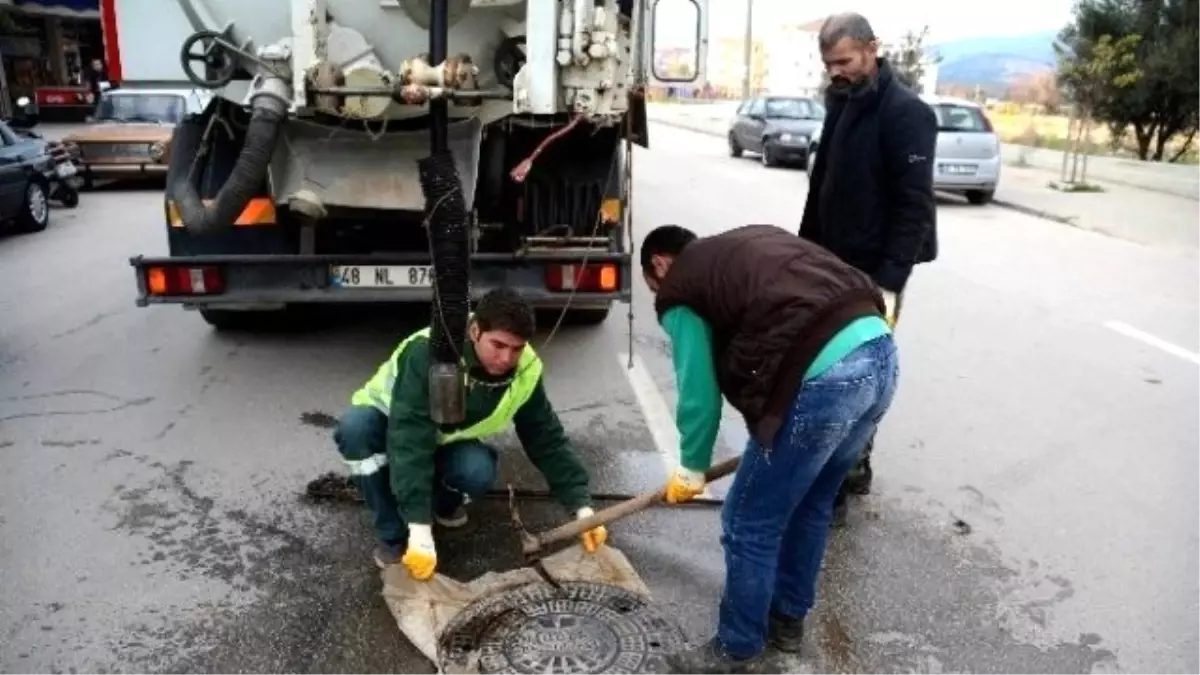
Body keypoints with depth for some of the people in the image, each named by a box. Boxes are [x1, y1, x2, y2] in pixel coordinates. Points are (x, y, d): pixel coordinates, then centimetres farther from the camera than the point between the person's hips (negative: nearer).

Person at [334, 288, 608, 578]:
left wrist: (582, 507, -20)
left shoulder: (525, 372, -22)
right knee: (354, 428, -37)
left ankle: (445, 500, 7)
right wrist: (420, 529, -48)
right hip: (390, 423, -2)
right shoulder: (428, 351, -38)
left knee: (479, 471, -30)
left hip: (444, 441, 3)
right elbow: (409, 440, -43)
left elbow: (548, 441, -13)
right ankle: (394, 537, -18)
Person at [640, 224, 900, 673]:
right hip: (880, 350, 9)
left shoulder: (679, 290, 8)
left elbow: (699, 396, 8)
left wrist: (691, 470, 25)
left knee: (748, 525, 10)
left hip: (822, 376, -9)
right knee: (812, 505, 27)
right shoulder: (750, 242, 29)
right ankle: (789, 619, 45)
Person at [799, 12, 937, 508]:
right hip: (834, 263, 8)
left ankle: (847, 472, 12)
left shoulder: (905, 112, -13)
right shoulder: (841, 103, 12)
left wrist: (890, 280, -23)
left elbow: (914, 206, -18)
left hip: (873, 270, -8)